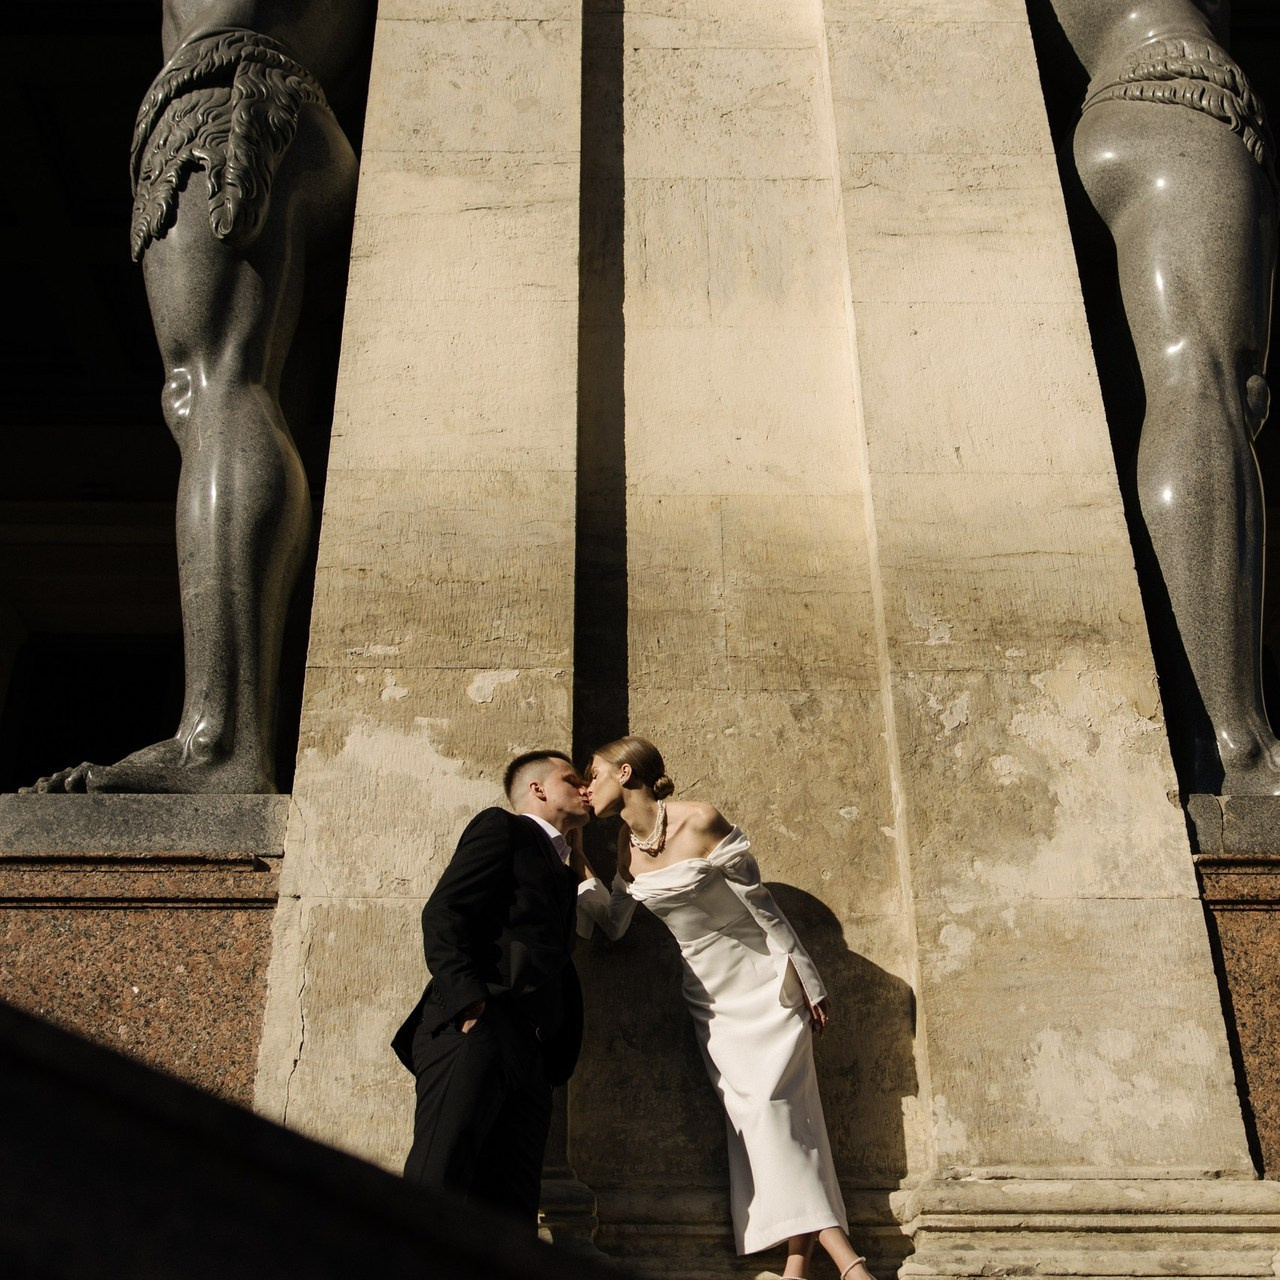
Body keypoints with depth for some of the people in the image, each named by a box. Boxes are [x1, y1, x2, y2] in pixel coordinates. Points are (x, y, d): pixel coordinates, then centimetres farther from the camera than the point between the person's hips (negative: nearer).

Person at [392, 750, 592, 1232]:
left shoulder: (561, 874, 32)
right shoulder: (502, 828, 10)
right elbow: (443, 913, -5)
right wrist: (468, 1000, -19)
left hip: (530, 1055, 7)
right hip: (475, 1029, -7)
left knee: (511, 1211, 0)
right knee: (435, 1183, -18)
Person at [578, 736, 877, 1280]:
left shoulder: (699, 822, -18)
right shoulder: (628, 841, 2)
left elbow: (762, 904, -14)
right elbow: (613, 923, 6)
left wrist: (810, 985, -11)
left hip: (763, 981, -5)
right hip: (709, 994, 5)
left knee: (770, 1105, -13)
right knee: (748, 1112, -6)